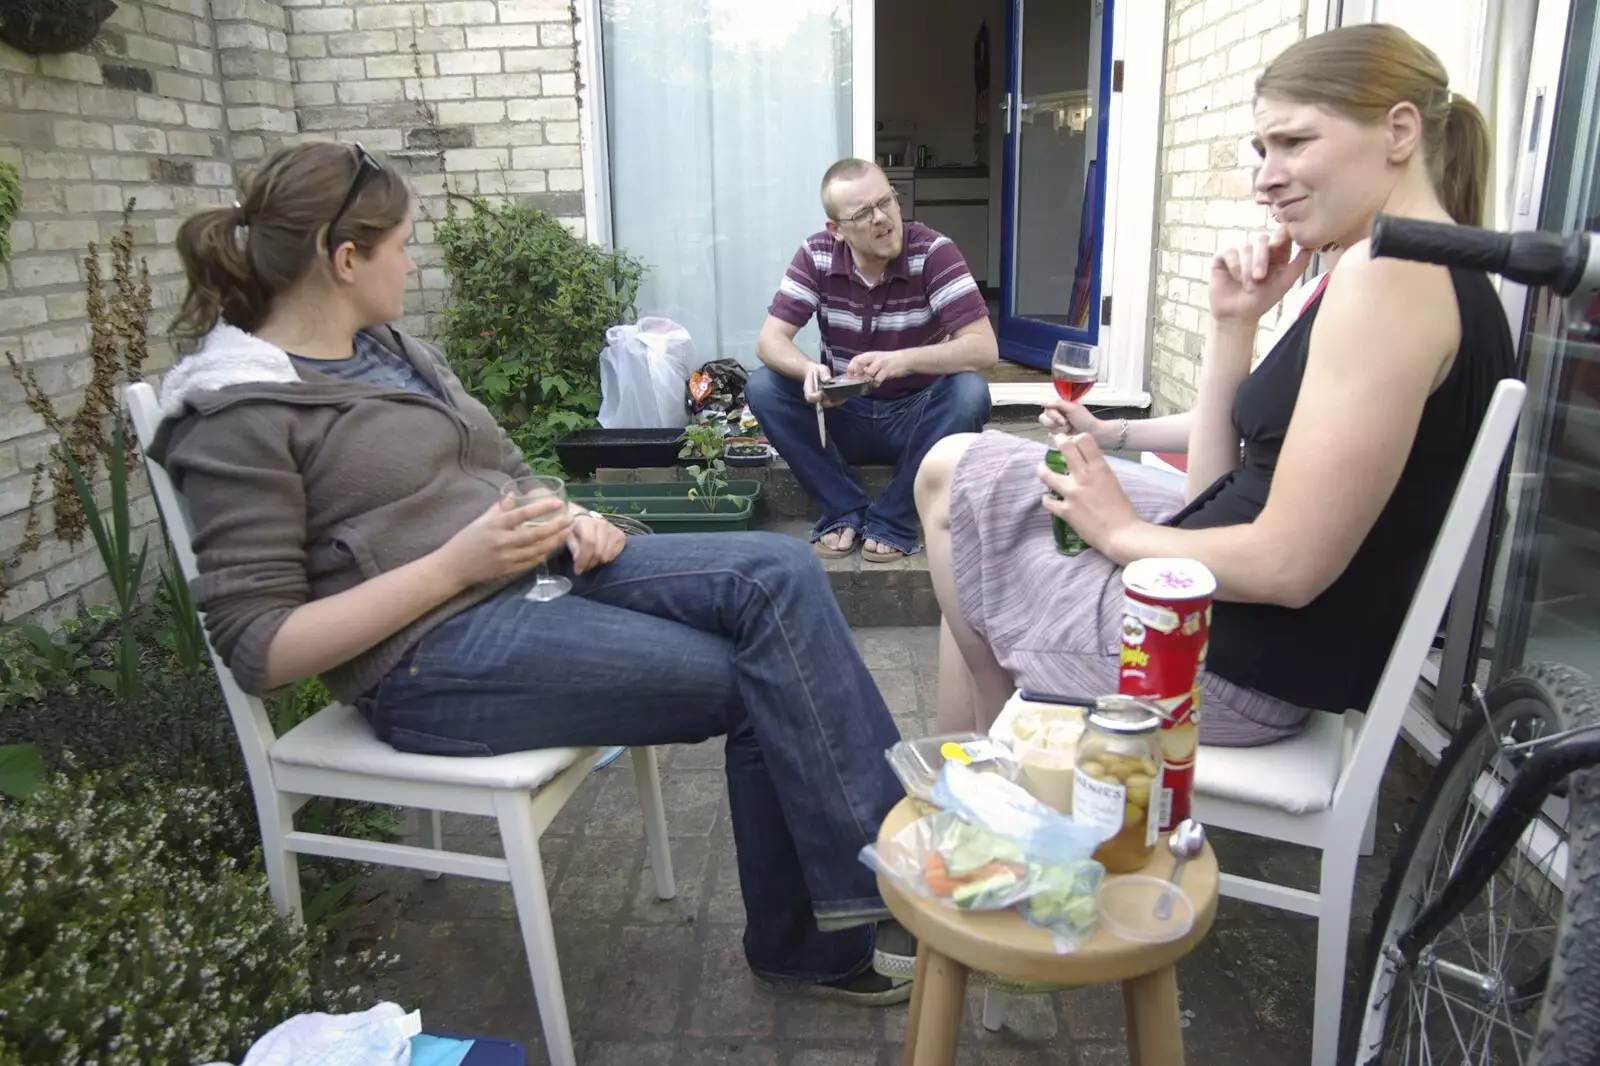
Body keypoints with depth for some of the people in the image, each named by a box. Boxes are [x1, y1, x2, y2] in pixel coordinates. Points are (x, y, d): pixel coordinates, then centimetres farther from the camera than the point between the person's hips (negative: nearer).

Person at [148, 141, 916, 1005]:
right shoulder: (239, 416, -7)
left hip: (536, 574, 8)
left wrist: (569, 519, 0)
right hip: (435, 655, -8)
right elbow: (258, 648, -13)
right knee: (759, 684, -17)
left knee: (778, 571, -14)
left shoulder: (391, 350, 17)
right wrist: (455, 565, -20)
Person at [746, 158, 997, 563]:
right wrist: (809, 371, -38)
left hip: (916, 416, -2)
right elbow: (770, 340, -14)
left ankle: (893, 519, -15)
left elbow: (984, 348, -25)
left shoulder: (934, 252, -18)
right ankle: (846, 509, -10)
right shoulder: (816, 256, -10)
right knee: (762, 388, -21)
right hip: (844, 414, 2)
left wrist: (902, 360, -42)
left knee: (969, 392, -32)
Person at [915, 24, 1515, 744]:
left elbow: (1289, 566, -25)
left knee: (954, 474, 5)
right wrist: (1233, 324, 0)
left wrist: (1120, 530, -10)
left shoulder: (1388, 270, -21)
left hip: (1243, 664, -10)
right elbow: (1221, 490, 8)